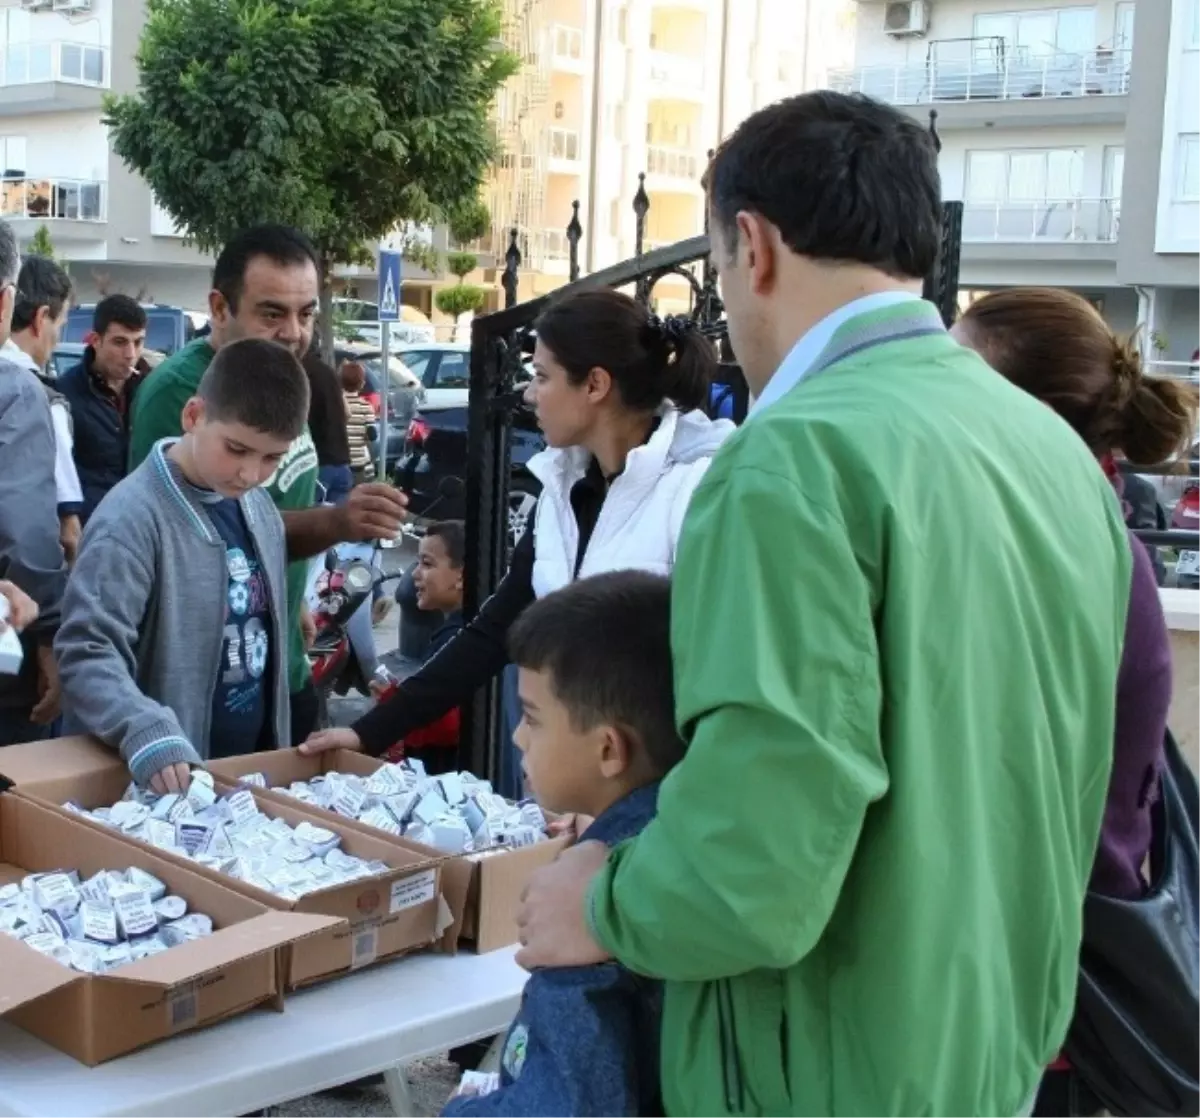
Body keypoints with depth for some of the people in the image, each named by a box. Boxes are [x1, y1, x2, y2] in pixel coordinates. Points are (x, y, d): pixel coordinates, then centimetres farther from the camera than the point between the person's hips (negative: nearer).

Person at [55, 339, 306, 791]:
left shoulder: (261, 510, 6)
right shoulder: (134, 518, -19)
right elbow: (85, 650, -24)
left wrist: (278, 749, 11)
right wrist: (147, 731, -37)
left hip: (249, 767, 7)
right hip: (156, 783, -7)